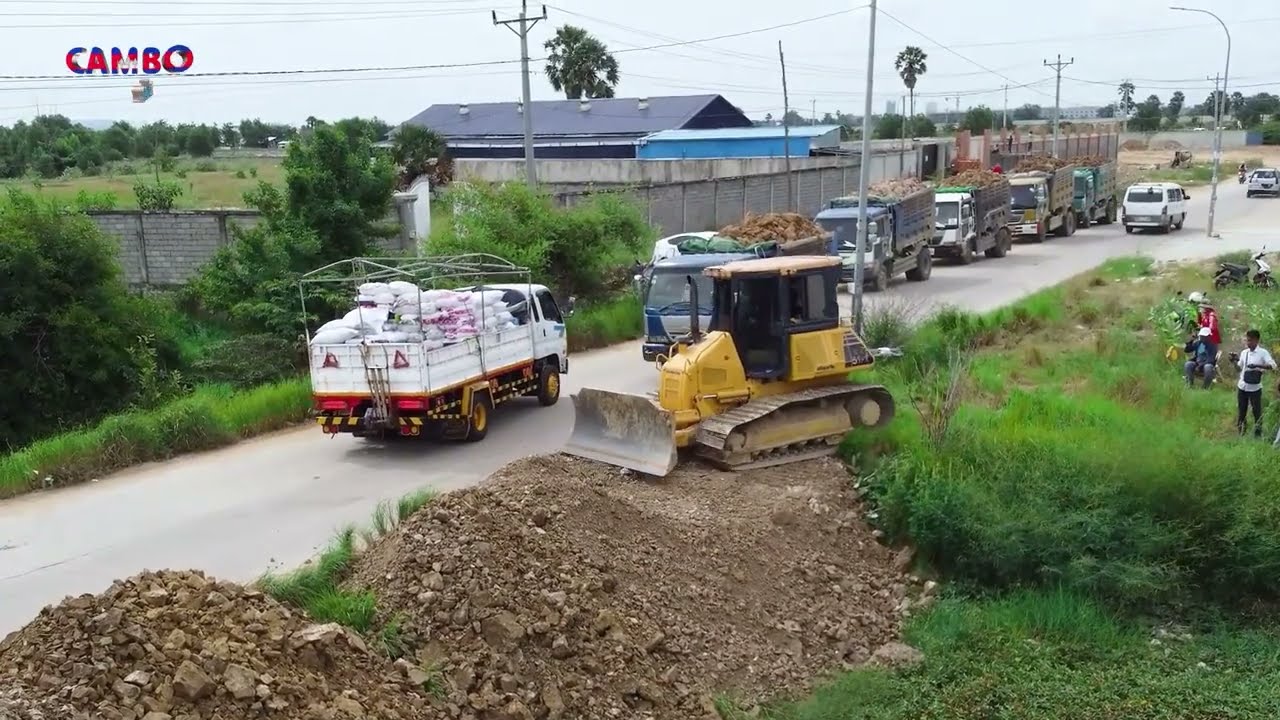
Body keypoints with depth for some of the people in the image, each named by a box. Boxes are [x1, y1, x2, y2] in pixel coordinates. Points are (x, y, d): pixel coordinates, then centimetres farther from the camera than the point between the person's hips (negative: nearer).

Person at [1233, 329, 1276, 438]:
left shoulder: (1263, 352, -10)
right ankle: (1241, 432, 24)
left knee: (1257, 410, 2)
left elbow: (1273, 365, -22)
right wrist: (1236, 360, -2)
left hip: (1255, 388, -5)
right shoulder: (1244, 352, 6)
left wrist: (1257, 365, -32)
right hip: (1242, 386, 5)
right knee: (1241, 410, 13)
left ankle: (1258, 433, 12)